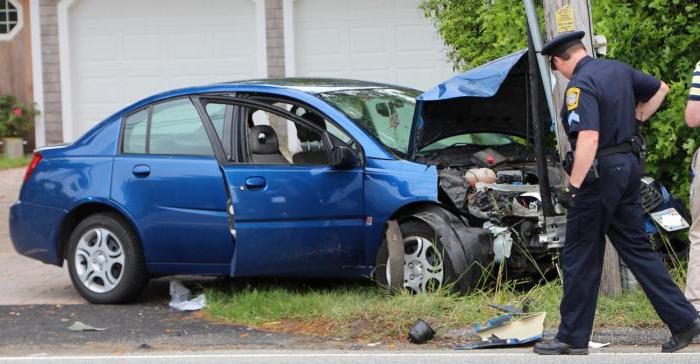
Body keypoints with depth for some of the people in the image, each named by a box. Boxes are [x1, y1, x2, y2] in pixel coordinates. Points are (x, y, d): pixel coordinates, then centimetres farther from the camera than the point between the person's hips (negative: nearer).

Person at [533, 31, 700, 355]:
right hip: (630, 166, 8)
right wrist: (637, 118, 23)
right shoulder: (619, 70, 10)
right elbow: (660, 89, 25)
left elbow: (589, 138, -28)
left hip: (600, 172, -8)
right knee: (637, 247, 14)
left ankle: (573, 338, 7)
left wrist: (574, 186, -27)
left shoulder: (580, 85, -17)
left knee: (580, 258, 1)